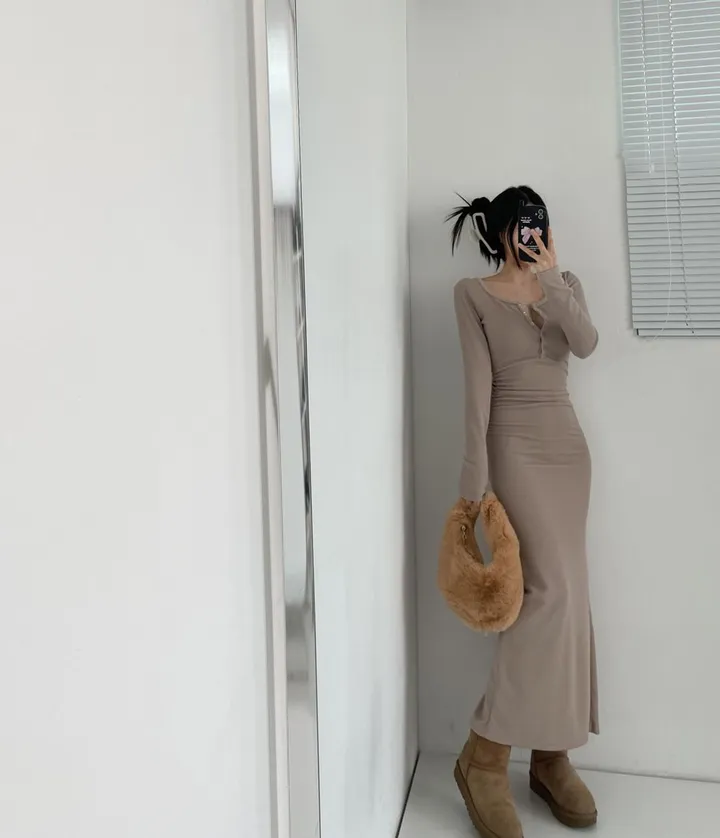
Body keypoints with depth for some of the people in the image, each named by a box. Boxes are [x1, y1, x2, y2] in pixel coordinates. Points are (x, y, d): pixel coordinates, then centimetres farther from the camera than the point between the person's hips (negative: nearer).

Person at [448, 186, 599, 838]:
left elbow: (586, 343, -6)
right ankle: (485, 755, -6)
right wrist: (476, 472, -16)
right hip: (516, 445, -6)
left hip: (567, 444, 6)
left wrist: (551, 277, -14)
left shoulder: (566, 286, 15)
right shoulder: (474, 294, 0)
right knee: (552, 589, -17)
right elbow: (479, 384, -10)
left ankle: (551, 755, 16)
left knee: (566, 595, 4)